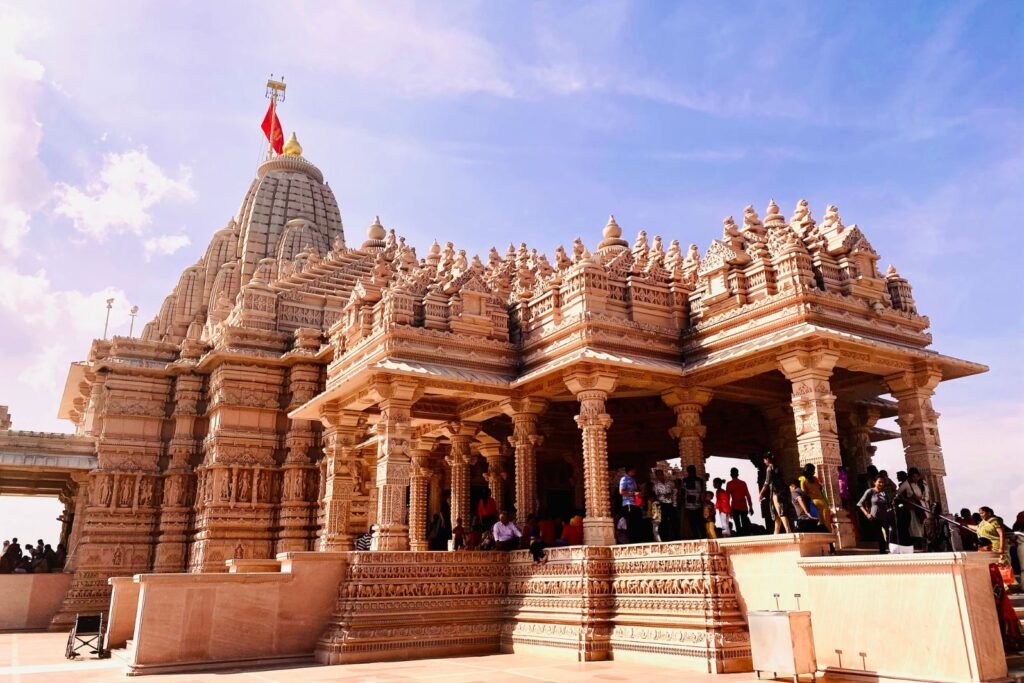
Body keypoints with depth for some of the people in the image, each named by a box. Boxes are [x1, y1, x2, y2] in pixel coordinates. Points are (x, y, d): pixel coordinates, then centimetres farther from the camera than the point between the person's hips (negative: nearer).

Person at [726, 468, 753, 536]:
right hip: (743, 506, 2)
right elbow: (747, 495, 6)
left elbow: (728, 497, -3)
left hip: (735, 507, -2)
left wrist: (728, 509, -1)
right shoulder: (743, 483, 7)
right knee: (745, 524, 5)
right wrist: (750, 507, 10)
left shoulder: (729, 484, 1)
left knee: (738, 526, -1)